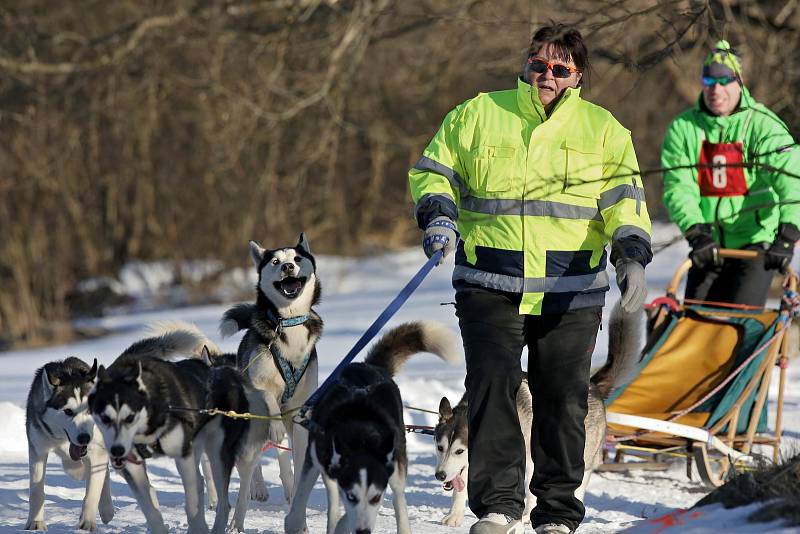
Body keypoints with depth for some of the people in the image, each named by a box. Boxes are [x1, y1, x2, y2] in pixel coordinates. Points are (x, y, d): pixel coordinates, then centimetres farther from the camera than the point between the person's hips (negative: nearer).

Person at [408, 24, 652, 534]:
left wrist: (633, 253, -15)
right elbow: (434, 170, 14)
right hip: (490, 285, 0)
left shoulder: (603, 129, 9)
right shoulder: (478, 115, 9)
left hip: (570, 293, 0)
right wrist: (437, 212, -7)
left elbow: (624, 198, 2)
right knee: (492, 384, -14)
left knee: (562, 398, 1)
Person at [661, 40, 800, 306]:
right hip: (709, 246, 3)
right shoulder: (683, 128, 1)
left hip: (756, 244, -3)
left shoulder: (762, 124, -9)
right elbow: (677, 187, -9)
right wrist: (696, 231, -27)